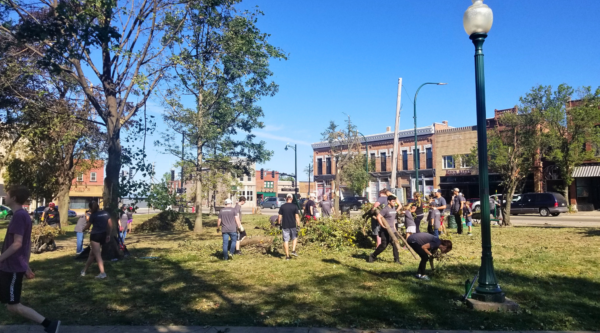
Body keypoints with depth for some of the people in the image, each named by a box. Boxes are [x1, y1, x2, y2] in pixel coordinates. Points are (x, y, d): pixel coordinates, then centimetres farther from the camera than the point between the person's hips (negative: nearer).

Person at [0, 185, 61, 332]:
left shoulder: (19, 216, -18)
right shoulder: (23, 215, 12)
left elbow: (17, 243, -24)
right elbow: (27, 243, 16)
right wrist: (26, 265, 19)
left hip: (12, 268, -9)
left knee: (13, 306, -4)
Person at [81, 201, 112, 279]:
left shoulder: (93, 215, -8)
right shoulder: (105, 213, 6)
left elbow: (88, 226, 3)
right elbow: (110, 225, 6)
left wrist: (83, 230, 25)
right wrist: (108, 235, 13)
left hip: (95, 236, -6)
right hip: (103, 235, 7)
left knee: (98, 255, -6)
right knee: (92, 254, 19)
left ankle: (102, 273, -13)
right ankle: (84, 270, 33)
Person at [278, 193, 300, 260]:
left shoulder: (282, 206, 1)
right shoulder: (294, 206, -4)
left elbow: (280, 217, 2)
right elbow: (297, 217, -8)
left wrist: (280, 224, 12)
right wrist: (298, 225, -4)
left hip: (285, 226, 1)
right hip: (293, 226, -1)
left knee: (286, 240, 5)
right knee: (295, 238, 21)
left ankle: (287, 256, 8)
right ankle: (293, 250, 7)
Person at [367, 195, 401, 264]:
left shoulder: (394, 208, 12)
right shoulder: (385, 209, -15)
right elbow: (378, 217, -21)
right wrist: (383, 225, -24)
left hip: (392, 230, 8)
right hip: (385, 231, -8)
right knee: (383, 245, -4)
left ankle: (396, 259, 11)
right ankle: (372, 256, 10)